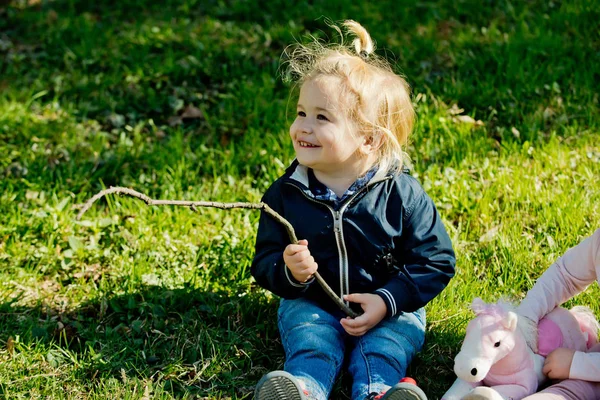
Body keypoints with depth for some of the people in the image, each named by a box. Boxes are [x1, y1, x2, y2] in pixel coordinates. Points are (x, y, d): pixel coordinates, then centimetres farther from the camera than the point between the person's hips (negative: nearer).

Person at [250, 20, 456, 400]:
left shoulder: (402, 194, -10)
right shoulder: (285, 194, -3)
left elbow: (436, 262, -5)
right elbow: (265, 262, 3)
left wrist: (387, 300, -17)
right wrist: (288, 271, -21)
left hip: (391, 308, -1)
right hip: (312, 303, 1)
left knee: (380, 352, -28)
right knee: (310, 346, -27)